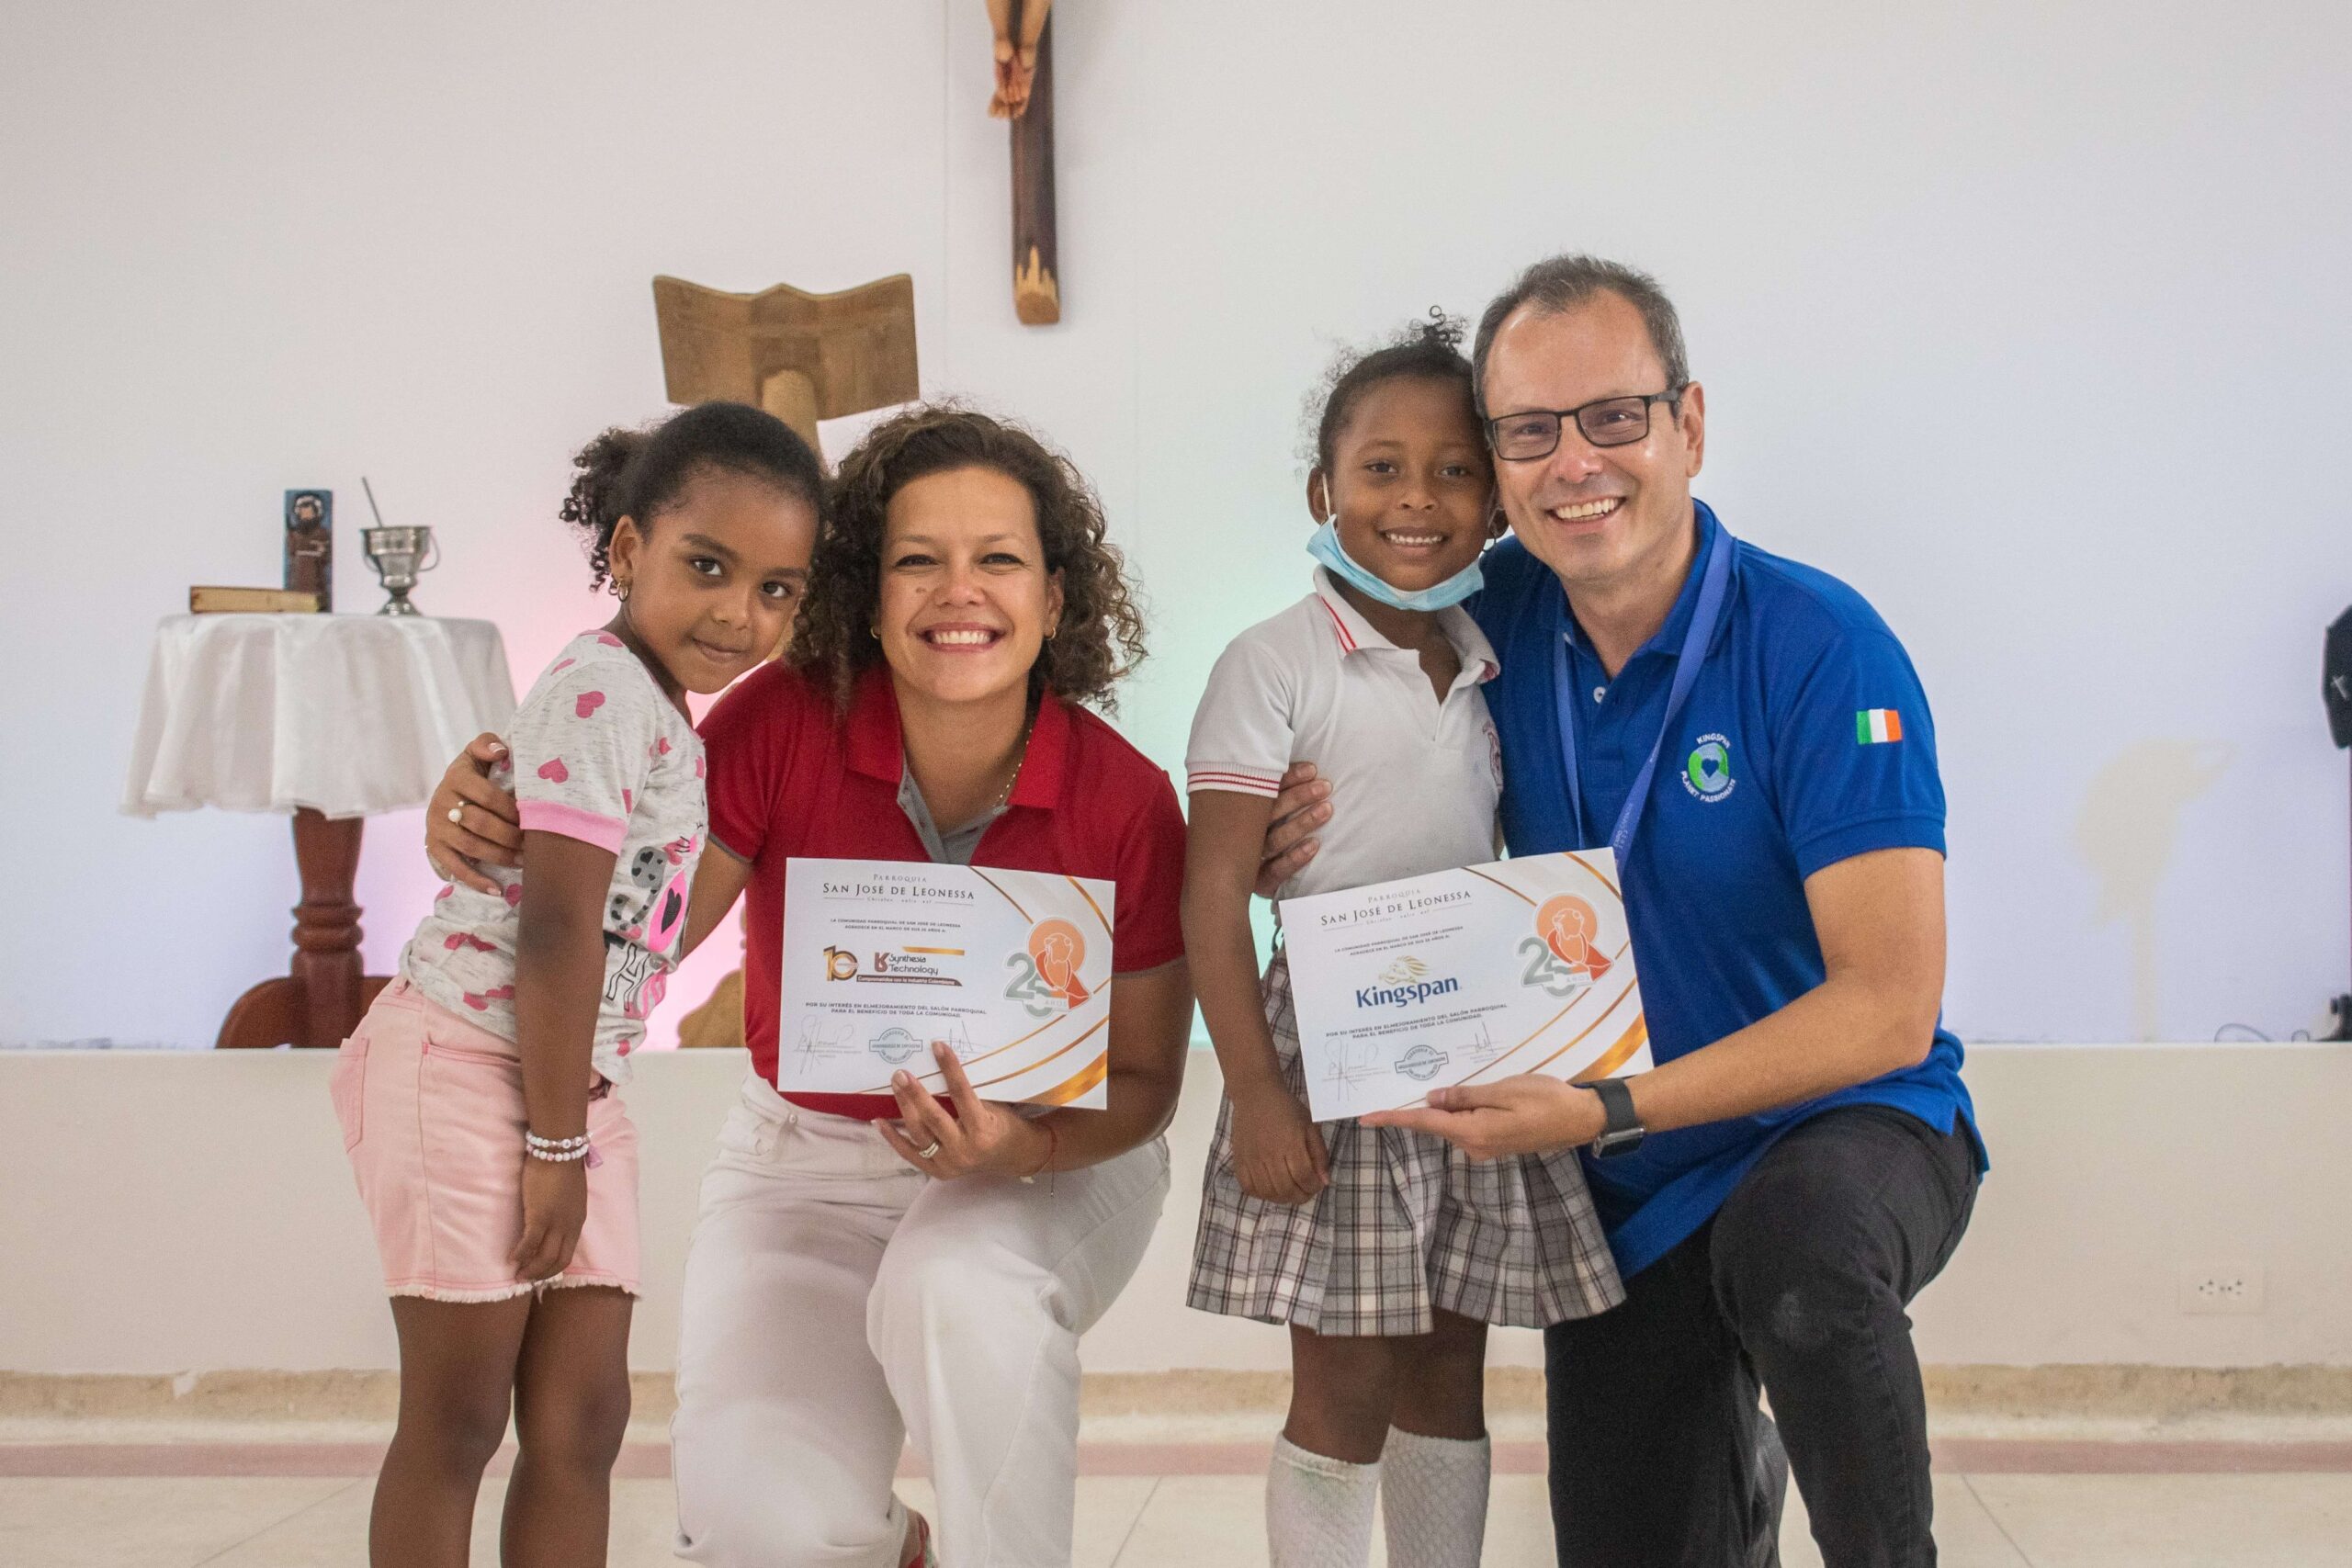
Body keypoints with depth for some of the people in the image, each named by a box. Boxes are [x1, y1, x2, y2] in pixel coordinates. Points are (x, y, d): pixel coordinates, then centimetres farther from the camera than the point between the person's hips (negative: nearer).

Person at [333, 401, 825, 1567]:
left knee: (582, 1421, 8)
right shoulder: (604, 692, -17)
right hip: (465, 1065, -9)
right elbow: (559, 934, -21)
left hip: (574, 1080, 9)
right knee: (457, 1424, -2)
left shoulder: (660, 710, 13)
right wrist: (554, 1143, -17)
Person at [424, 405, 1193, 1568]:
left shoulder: (1125, 801, -17)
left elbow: (1145, 1080, -7)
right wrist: (501, 840, -28)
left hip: (1053, 1164, -1)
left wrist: (1028, 1149, -28)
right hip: (809, 1163, 1)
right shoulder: (785, 724, -16)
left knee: (956, 1288, -38)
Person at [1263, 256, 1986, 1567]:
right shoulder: (1496, 618, -5)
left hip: (1851, 1126, -5)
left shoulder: (1821, 650, -19)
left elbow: (1891, 1008, -24)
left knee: (1791, 1245, -38)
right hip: (1626, 1203, 5)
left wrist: (1604, 1110, -28)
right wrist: (1306, 842, -10)